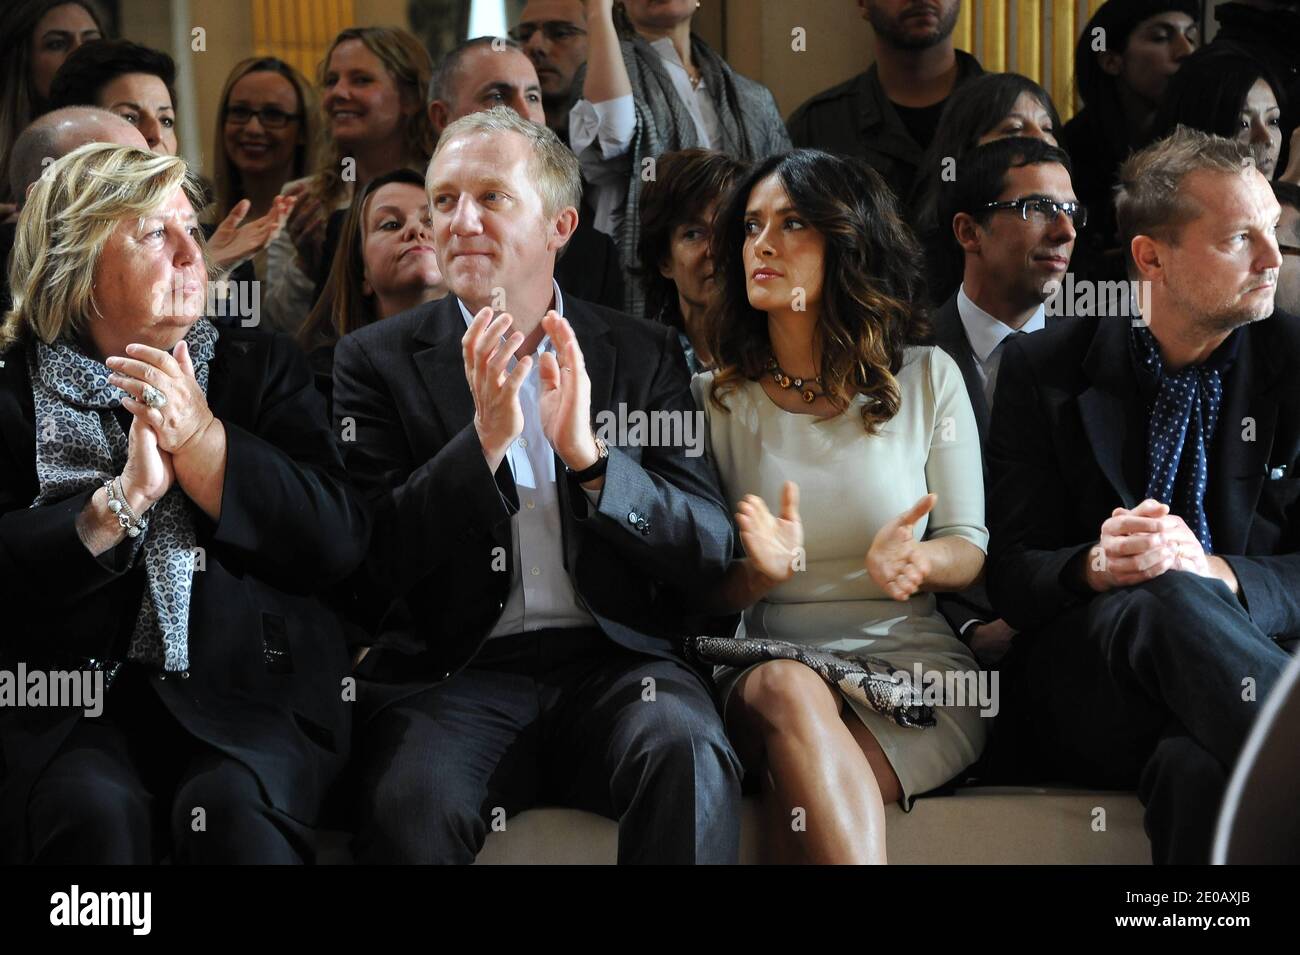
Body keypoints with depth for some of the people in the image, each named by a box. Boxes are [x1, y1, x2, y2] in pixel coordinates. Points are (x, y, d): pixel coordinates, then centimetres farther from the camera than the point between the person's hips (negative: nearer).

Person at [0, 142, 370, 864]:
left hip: (246, 690, 1)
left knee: (235, 807, -31)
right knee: (97, 813, -32)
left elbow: (342, 542, 0)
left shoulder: (262, 367, 13)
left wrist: (200, 440, -9)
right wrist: (126, 496, -15)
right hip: (67, 707, -1)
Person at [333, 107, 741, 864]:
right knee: (409, 804, -33)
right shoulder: (377, 360, 7)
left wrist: (589, 454, -14)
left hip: (613, 660, 1)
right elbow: (374, 557, -3)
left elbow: (711, 552, 2)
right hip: (454, 671, -1)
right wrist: (484, 439, -16)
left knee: (686, 747, -32)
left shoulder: (646, 355, 10)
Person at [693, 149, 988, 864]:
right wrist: (759, 572, -18)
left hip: (912, 663, -1)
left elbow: (970, 547, 9)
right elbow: (704, 594, 7)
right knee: (788, 692, -38)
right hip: (763, 664, 1)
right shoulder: (715, 398, 10)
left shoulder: (928, 380, 9)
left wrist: (915, 558, -16)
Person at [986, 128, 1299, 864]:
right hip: (1080, 685, 1)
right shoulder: (1044, 370, 8)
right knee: (1165, 603, -36)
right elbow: (1010, 574, 4)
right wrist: (1094, 568, -20)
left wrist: (1218, 575, -20)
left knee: (1199, 768, -40)